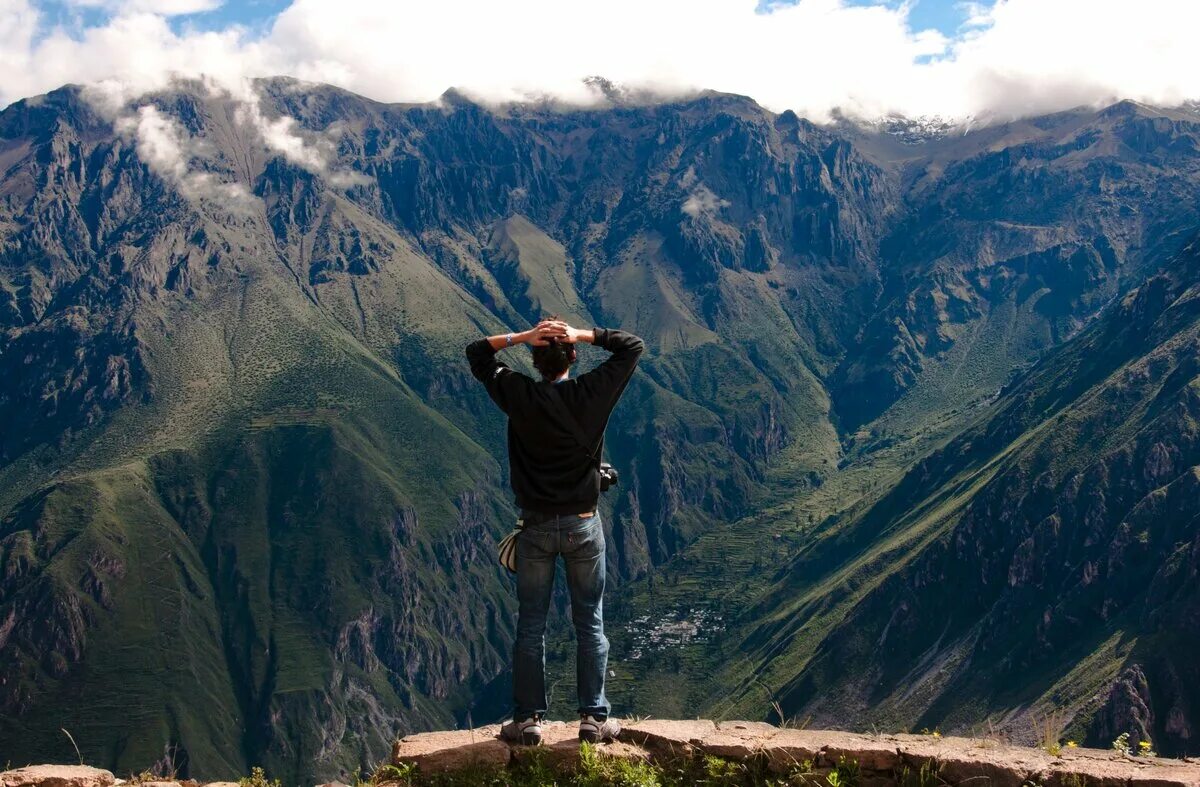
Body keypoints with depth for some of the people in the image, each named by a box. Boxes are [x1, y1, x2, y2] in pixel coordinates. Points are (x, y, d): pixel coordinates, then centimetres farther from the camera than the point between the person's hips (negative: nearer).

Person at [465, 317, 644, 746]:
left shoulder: (519, 396, -10)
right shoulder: (592, 393, -11)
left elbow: (475, 351, 3)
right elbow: (633, 345, 2)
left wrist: (521, 336, -10)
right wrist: (584, 334, -9)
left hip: (536, 525, 0)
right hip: (584, 524, 0)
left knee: (530, 625, 9)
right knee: (590, 623, 10)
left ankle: (527, 720, 14)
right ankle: (594, 718, 14)